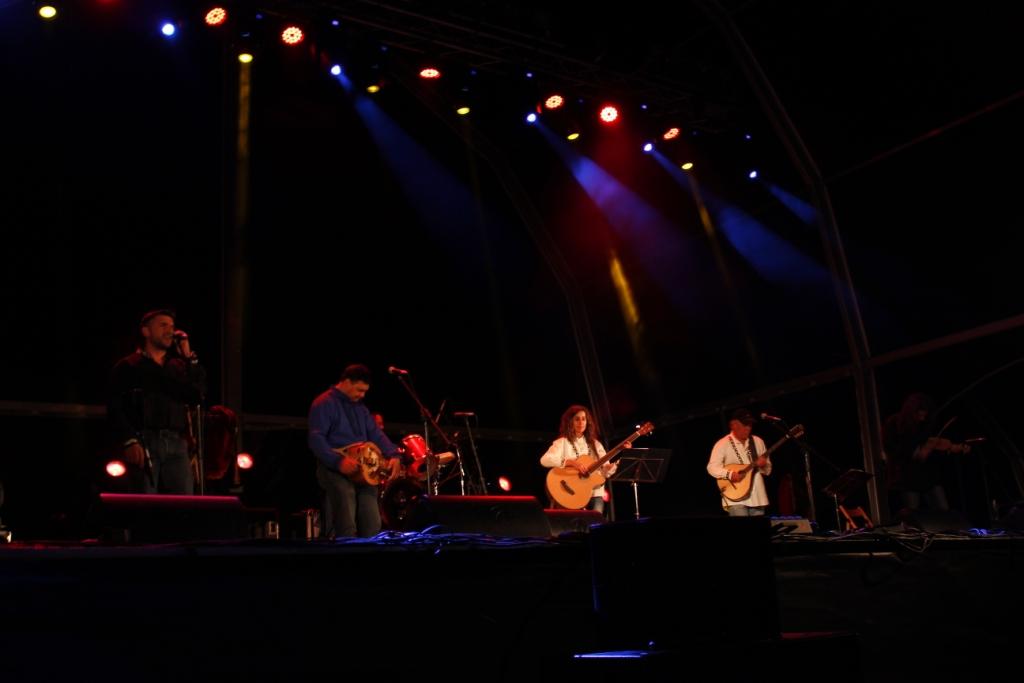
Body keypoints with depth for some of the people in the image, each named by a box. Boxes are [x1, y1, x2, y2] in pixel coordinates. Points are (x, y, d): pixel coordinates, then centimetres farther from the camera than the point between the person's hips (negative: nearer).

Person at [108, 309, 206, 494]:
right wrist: (129, 441, -13)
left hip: (177, 444, 3)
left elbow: (197, 395, 6)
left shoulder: (179, 366, 22)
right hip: (144, 443, -3)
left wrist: (189, 357, 5)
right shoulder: (128, 367, 10)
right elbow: (116, 408, 1)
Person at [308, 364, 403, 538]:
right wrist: (338, 461, -27)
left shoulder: (360, 407, 21)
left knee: (372, 526, 3)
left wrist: (393, 455, -3)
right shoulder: (324, 404, -5)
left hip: (362, 471, 8)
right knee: (347, 528, -16)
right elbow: (316, 439, -15)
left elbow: (376, 434, 14)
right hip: (334, 470, -8)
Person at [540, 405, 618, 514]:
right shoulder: (562, 442, 2)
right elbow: (545, 460, -15)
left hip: (594, 493, 3)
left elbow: (606, 472, 10)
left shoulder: (595, 444, 16)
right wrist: (571, 462, -22)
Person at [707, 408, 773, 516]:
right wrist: (729, 474, -23)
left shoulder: (758, 442, 11)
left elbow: (768, 470, 15)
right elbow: (712, 467, -8)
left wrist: (763, 465, -9)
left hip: (757, 497, 5)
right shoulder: (723, 444, -3)